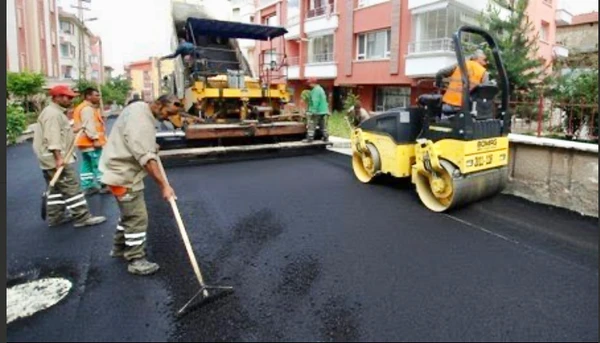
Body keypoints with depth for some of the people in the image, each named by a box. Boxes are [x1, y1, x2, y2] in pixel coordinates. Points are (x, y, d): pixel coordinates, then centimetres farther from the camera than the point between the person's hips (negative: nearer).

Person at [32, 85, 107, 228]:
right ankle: (82, 217, -8)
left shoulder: (57, 112, 18)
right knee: (72, 188, -10)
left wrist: (73, 130, 29)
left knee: (56, 188, 15)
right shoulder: (53, 113, -16)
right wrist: (58, 158, -33)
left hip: (51, 159, 11)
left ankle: (55, 217, 23)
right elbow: (52, 138, -27)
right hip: (55, 159, -11)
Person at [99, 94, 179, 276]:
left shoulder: (141, 109, 7)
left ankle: (119, 247, 39)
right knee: (137, 218, -5)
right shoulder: (140, 119, -26)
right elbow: (146, 157, -34)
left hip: (125, 172, 11)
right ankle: (136, 261, 5)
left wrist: (153, 146, 13)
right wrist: (164, 185, -36)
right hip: (123, 174, -11)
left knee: (129, 214, 23)